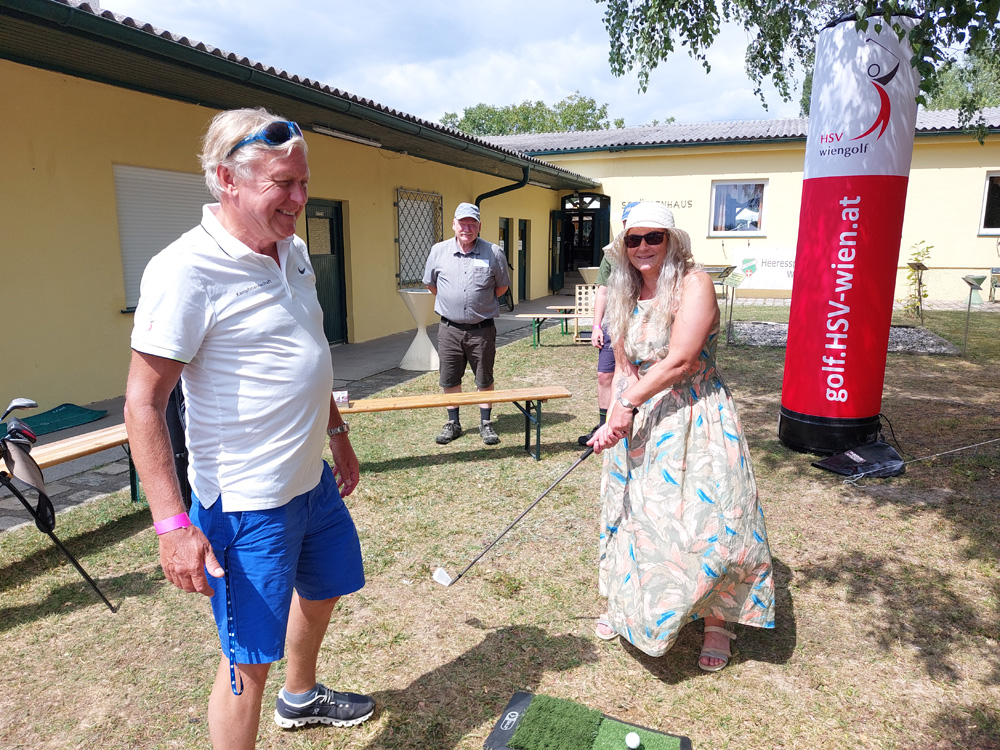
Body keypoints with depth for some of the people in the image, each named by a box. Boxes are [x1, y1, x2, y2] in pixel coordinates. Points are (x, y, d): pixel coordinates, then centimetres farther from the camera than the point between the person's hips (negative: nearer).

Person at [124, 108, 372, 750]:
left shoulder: (294, 250, 4)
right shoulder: (185, 271, -21)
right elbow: (144, 403, -19)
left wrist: (337, 433, 19)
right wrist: (173, 523, -22)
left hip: (314, 481, 9)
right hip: (247, 503, -9)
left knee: (324, 590, 27)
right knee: (248, 662, 5)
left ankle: (302, 696, 55)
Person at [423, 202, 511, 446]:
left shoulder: (494, 253, -4)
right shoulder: (439, 251, 1)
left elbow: (502, 286, 9)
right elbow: (430, 283, 16)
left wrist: (482, 303, 10)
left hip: (482, 329, -1)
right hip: (449, 328, 2)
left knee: (485, 380, 8)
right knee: (450, 380, 9)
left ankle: (486, 424, 24)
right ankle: (453, 423, 25)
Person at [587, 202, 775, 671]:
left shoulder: (693, 284, -13)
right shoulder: (624, 297, 8)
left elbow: (680, 361, -22)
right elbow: (624, 368, 9)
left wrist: (629, 405, -19)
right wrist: (615, 419, -5)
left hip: (694, 422, -5)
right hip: (638, 422, 6)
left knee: (706, 522, -3)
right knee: (632, 516, 14)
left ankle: (716, 623, 20)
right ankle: (624, 607, 35)